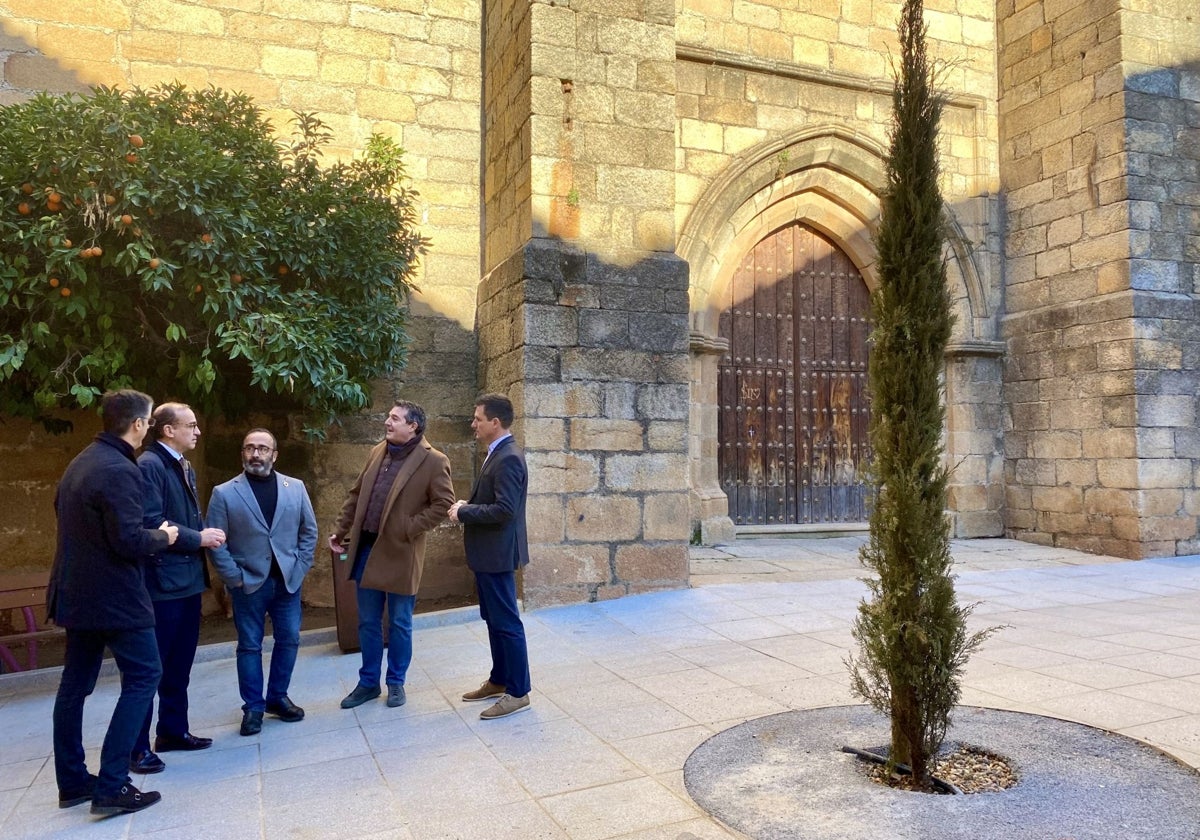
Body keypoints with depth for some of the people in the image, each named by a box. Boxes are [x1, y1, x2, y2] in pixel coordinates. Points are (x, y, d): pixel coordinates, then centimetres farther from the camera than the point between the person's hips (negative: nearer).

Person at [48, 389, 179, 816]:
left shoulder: (80, 463, 10)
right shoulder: (119, 470, -20)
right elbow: (129, 541, -24)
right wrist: (163, 536, -4)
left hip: (76, 592, 10)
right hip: (113, 596, -10)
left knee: (76, 683, 14)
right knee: (143, 676, -2)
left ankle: (72, 782, 24)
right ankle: (111, 787, -2)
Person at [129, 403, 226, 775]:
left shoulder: (186, 468, 15)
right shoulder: (148, 466, -14)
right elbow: (151, 523, -22)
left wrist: (207, 534, 1)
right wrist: (198, 538, -15)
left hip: (188, 578, 9)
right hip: (162, 580, -9)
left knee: (180, 662, 17)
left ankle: (173, 730, 29)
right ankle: (138, 746, 9)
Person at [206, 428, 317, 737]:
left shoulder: (296, 488, 3)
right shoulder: (224, 493, -5)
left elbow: (309, 531, 7)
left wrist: (300, 568, 0)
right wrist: (234, 578, -9)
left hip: (288, 581, 3)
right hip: (248, 583, -2)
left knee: (289, 641, 9)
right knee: (249, 646, 6)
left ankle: (278, 697, 26)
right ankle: (253, 707, 19)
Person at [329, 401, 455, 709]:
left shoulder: (433, 461, -10)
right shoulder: (377, 453, 9)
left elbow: (443, 503, -12)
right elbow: (356, 495, 14)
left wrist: (410, 529, -15)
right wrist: (339, 532, 12)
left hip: (400, 554, -5)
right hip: (366, 548, 6)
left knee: (399, 624, 9)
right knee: (367, 622, 14)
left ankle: (396, 683, 25)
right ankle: (368, 683, 28)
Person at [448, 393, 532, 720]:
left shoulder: (508, 458, -20)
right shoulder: (498, 454, 12)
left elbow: (504, 509, -26)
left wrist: (463, 513, -17)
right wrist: (467, 507, 3)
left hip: (497, 554, -10)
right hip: (487, 553, 10)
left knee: (506, 622, -1)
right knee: (494, 619, 18)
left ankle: (517, 693, 9)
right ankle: (499, 680, 31)